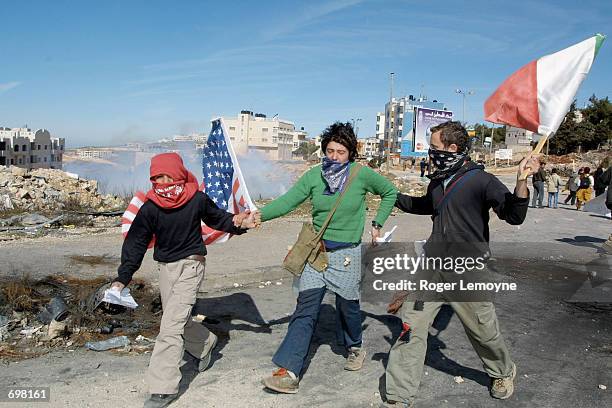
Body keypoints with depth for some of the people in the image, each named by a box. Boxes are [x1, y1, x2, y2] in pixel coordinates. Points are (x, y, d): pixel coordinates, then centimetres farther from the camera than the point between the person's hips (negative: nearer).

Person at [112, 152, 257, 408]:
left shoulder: (196, 200, -10)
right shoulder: (149, 209, -5)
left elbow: (217, 218, 7)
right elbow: (135, 244, 0)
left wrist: (238, 223, -13)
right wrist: (123, 278, -4)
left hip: (190, 265, -4)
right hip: (165, 268, 5)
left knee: (171, 326, -11)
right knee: (177, 322, 16)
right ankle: (205, 343, 46)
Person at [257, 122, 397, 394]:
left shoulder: (362, 175, -5)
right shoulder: (314, 175, -1)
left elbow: (390, 192, 10)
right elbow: (288, 201, -9)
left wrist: (377, 224, 7)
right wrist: (261, 215, -24)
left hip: (347, 253, -1)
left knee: (347, 305, 13)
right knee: (305, 308, -5)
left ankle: (355, 347, 44)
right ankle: (289, 371, -6)